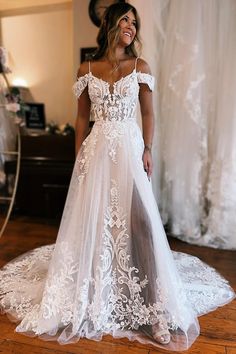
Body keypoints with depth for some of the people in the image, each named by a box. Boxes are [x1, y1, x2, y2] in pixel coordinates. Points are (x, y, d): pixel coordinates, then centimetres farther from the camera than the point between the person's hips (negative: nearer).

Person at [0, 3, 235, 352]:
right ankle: (96, 289, 25)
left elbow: (148, 113, 7)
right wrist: (79, 155, 4)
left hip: (129, 147, -1)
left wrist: (147, 150, -4)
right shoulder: (87, 68, 9)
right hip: (97, 148, 1)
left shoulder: (140, 67, 7)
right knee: (94, 216, 4)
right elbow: (82, 117, 10)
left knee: (132, 215, -5)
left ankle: (136, 289, 12)